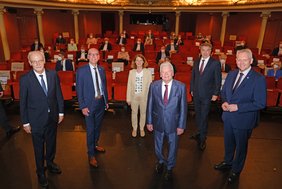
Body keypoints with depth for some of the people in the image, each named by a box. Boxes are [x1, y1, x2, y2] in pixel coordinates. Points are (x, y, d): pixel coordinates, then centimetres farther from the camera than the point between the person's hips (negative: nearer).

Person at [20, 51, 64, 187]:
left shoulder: (53, 75, -5)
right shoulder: (25, 79, -14)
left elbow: (58, 94, 2)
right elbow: (23, 102, -9)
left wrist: (61, 112, 3)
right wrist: (25, 122, -6)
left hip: (52, 117, 3)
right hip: (36, 119, -3)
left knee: (51, 143, 22)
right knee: (39, 148, 14)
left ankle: (50, 163, 48)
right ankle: (40, 172, 37)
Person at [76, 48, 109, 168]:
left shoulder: (102, 69, 4)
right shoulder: (81, 71, -11)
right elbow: (79, 90, -10)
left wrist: (106, 101, 10)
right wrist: (83, 106, -13)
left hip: (101, 102, 5)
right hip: (89, 104, -5)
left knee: (97, 127, 20)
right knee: (90, 130, 4)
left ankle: (94, 145, 43)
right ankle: (91, 155, 21)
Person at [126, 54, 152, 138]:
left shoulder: (148, 72, -6)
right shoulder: (131, 72, -2)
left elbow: (150, 85, -5)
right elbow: (129, 85, 0)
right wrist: (128, 98, 0)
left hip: (144, 96, -1)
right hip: (134, 96, 1)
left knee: (143, 113, 13)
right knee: (134, 113, 14)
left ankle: (142, 128, 34)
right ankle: (134, 128, 34)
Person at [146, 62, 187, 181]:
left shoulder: (181, 87, -13)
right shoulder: (154, 86, -8)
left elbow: (183, 107, -8)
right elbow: (150, 105, -1)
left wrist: (181, 125, -7)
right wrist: (149, 121, 1)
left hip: (173, 123, -1)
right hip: (158, 123, 2)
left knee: (172, 147, 18)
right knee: (158, 146, 21)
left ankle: (169, 168, 45)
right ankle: (161, 162, 53)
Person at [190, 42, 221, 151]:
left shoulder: (215, 63, -7)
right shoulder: (196, 62, 8)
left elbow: (218, 80, -6)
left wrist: (216, 94, -9)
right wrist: (192, 89, 10)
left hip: (207, 95, -5)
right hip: (196, 94, 5)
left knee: (204, 116, -1)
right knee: (198, 114, 15)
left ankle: (202, 139, 13)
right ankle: (200, 133, 33)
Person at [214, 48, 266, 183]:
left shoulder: (258, 79, -19)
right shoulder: (231, 74, 0)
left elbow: (260, 103, -21)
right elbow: (224, 92, 10)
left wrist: (238, 107, -25)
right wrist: (224, 102, -11)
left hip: (243, 119, -5)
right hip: (228, 117, 5)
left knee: (241, 146, 17)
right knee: (228, 142, 25)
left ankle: (236, 170, 42)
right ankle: (227, 162, 51)